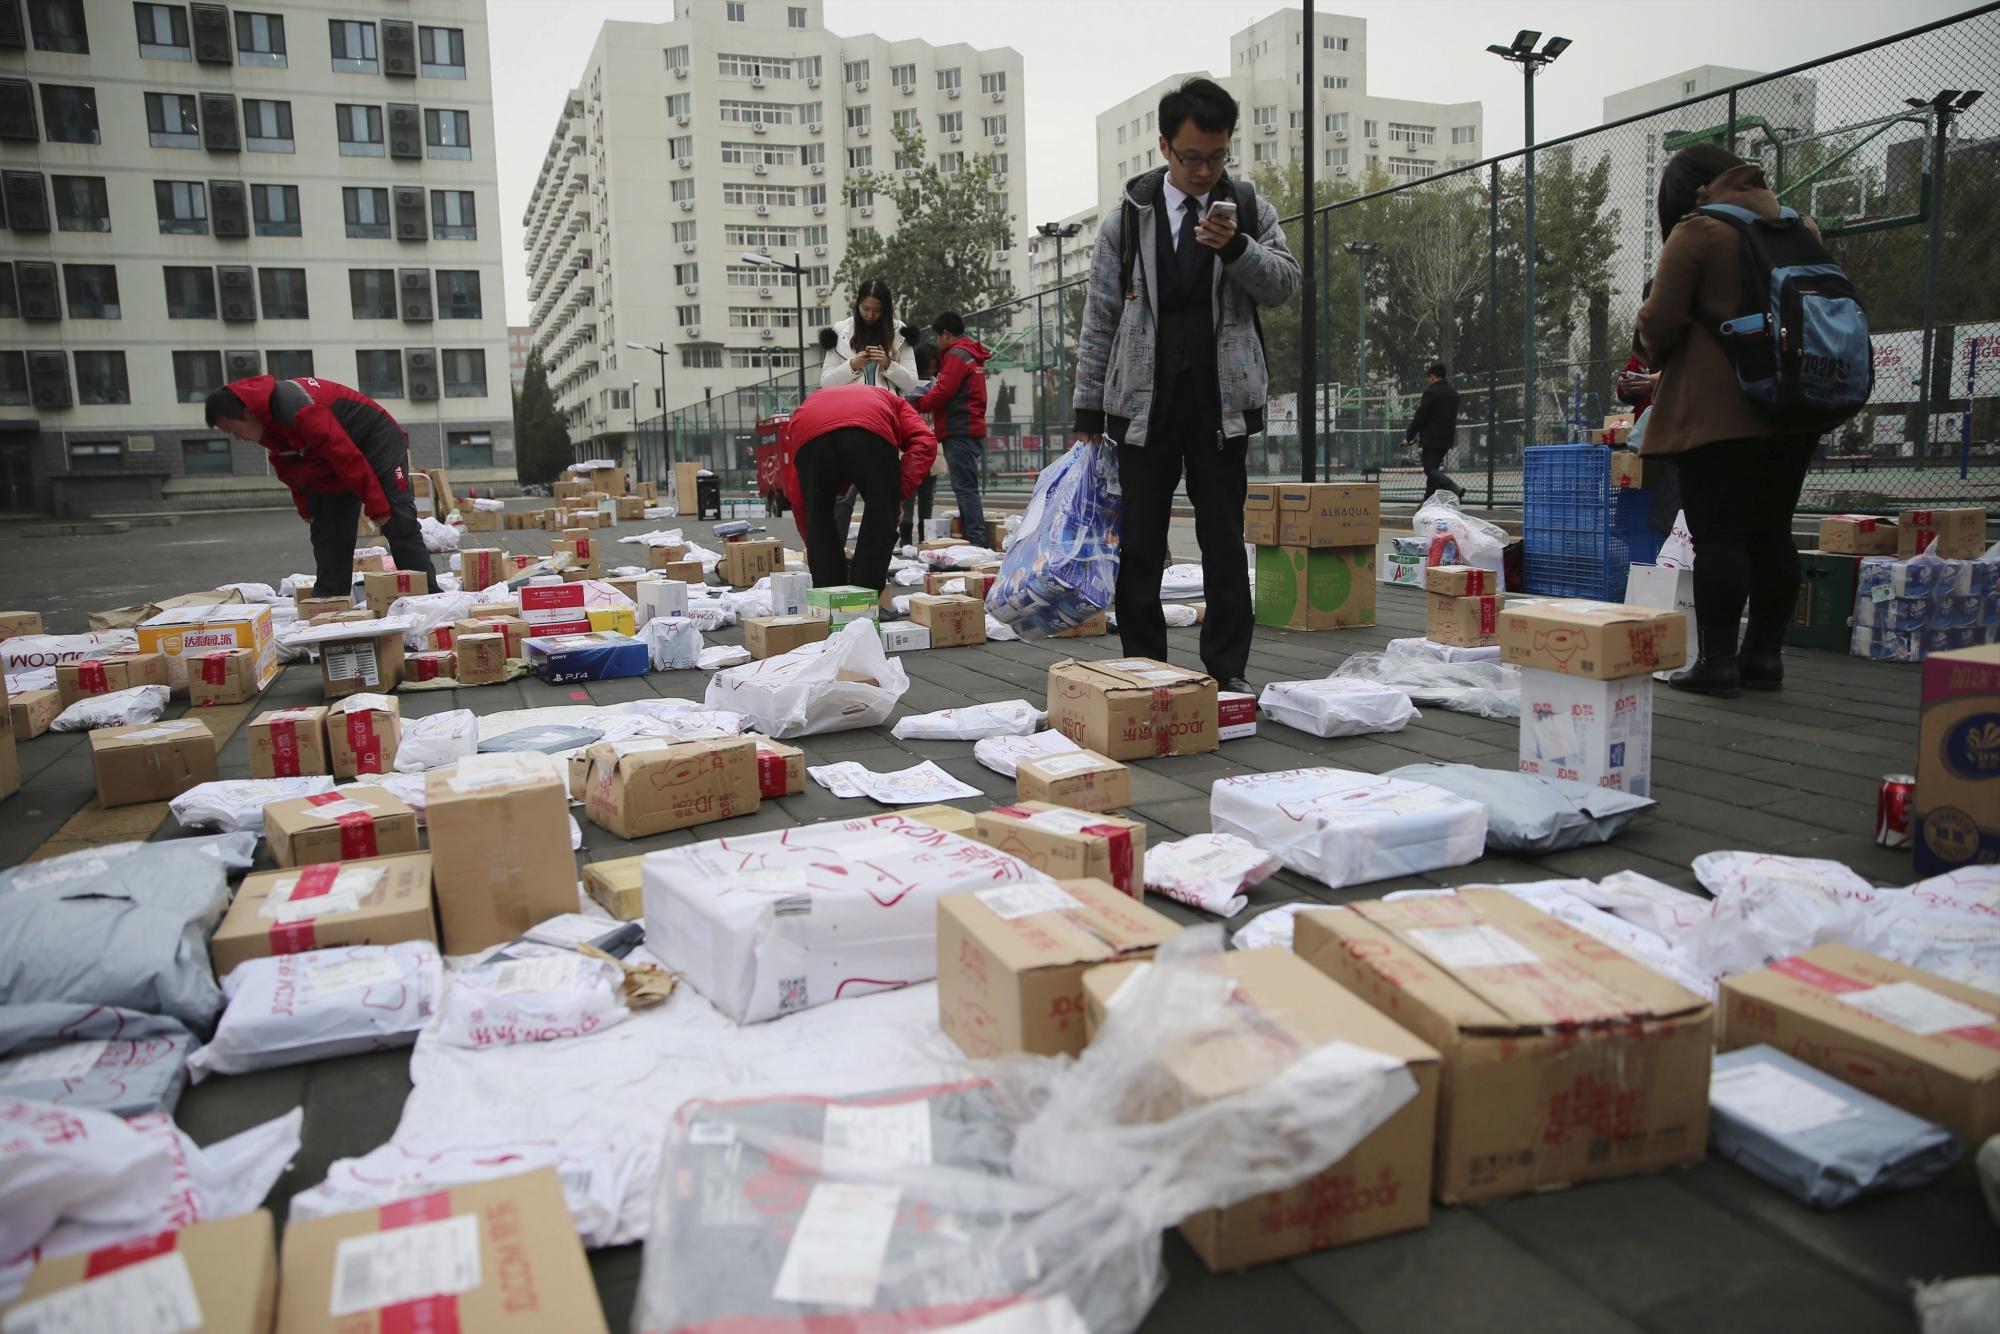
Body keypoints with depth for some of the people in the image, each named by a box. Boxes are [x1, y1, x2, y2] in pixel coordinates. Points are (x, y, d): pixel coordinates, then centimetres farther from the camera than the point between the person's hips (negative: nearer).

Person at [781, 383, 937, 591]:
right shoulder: (892, 401, 40)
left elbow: (794, 494, 41)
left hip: (809, 435, 2)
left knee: (819, 526, 21)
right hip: (870, 430, -2)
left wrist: (811, 546, 50)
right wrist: (898, 494, 10)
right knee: (880, 522, 15)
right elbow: (924, 442, 15)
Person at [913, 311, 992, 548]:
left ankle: (976, 541, -15)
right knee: (967, 488, 11)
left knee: (965, 488, -12)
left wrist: (917, 405, -1)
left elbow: (942, 393, -15)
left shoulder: (956, 355, -8)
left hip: (959, 433, -10)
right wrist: (925, 402, 12)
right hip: (973, 430, 10)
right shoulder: (973, 355, 22)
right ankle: (969, 539, 12)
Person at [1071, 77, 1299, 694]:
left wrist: (1236, 247, -16)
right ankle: (1143, 669, 13)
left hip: (1221, 401, 0)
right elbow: (1099, 319, 4)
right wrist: (1089, 411, 1)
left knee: (1224, 541, 3)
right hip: (1144, 401, 0)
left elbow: (1286, 284, 2)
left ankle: (1227, 669, 11)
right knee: (1139, 545, 3)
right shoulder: (1128, 218, 4)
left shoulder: (1249, 210, 7)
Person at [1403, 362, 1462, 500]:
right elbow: (1453, 417, 19)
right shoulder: (1454, 393, 14)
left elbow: (1420, 417, -13)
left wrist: (1408, 437, -6)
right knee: (1433, 468, 14)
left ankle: (1454, 488, -29)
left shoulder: (1431, 392, -12)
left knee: (1430, 469, -9)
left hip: (1431, 439, -8)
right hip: (1447, 440, 8)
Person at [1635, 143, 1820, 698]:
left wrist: (1650, 347, 12)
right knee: (1773, 533, 9)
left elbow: (1661, 322, -9)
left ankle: (1716, 660, -6)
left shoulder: (1696, 231, -6)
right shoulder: (1799, 225, 15)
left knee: (1719, 534, -6)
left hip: (1718, 412, -7)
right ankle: (1764, 655, 13)